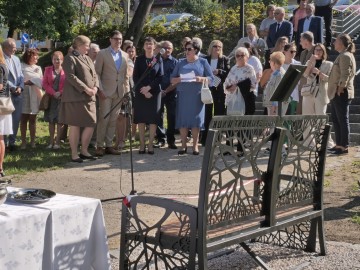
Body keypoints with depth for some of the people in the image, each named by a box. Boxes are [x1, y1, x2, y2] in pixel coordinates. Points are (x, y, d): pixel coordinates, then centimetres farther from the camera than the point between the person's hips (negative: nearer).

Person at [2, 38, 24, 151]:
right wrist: (12, 87, -15)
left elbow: (21, 75, 13)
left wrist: (20, 87, -3)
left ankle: (11, 141, 18)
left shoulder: (16, 59, 14)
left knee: (16, 118, 8)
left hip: (18, 93, 6)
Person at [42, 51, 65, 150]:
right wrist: (53, 93, -11)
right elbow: (45, 83, 2)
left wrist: (60, 92, -13)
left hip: (62, 98, -2)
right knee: (51, 120, 5)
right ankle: (51, 141, 10)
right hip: (51, 98, 2)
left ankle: (57, 141, 1)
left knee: (60, 120, -2)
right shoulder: (48, 70, 9)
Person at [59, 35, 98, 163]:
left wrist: (95, 87, -1)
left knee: (91, 124, 6)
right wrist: (85, 89, -19)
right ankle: (74, 154, 5)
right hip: (75, 97, -8)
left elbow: (94, 75, 19)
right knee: (75, 126, -3)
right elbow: (71, 77, -16)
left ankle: (84, 151, 19)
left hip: (89, 98, 8)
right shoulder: (70, 58, -6)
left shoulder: (87, 59, 20)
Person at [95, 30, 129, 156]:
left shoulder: (125, 55, 13)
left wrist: (127, 90, 8)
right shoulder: (102, 54, -1)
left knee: (113, 120, 6)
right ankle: (99, 146, 2)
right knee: (103, 119, -5)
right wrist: (100, 90, -11)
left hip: (119, 92, 4)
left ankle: (109, 145, 12)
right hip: (106, 92, -4)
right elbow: (97, 73, -3)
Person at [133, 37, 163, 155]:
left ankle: (150, 145, 4)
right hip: (140, 93, 0)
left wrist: (149, 87, -12)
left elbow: (160, 77, 0)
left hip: (154, 92, 0)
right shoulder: (139, 59, 6)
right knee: (141, 119, 0)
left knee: (153, 119, -1)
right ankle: (142, 144, 5)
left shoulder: (158, 60, 5)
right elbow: (135, 77, 2)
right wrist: (144, 91, -9)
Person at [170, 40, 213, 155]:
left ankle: (195, 146, 5)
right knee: (182, 120, -2)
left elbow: (211, 79, 4)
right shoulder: (181, 63, 15)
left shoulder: (203, 62, 9)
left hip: (197, 96, -2)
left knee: (196, 119, -3)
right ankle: (183, 146, 5)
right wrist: (178, 79, -8)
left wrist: (201, 79, -15)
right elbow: (172, 79, 14)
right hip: (182, 95, 2)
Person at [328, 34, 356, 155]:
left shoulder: (345, 56, -13)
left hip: (341, 94, -11)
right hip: (336, 94, 11)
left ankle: (344, 146, -2)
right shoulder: (343, 56, 19)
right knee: (336, 119, 14)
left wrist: (340, 89, -21)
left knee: (342, 120, -6)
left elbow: (345, 75, -21)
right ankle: (339, 144, 20)